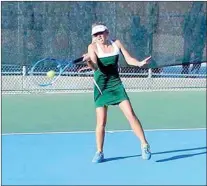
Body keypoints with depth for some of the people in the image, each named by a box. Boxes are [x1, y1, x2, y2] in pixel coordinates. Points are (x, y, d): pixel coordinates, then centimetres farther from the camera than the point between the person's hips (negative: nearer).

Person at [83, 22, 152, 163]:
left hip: (116, 84, 2)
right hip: (101, 87, -2)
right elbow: (95, 67, -22)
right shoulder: (93, 47, -8)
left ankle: (145, 145, 5)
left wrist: (140, 63, -18)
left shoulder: (117, 44, 0)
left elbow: (129, 59, 2)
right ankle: (99, 153, 15)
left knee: (131, 115, -7)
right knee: (101, 122, -2)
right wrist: (88, 61, -43)